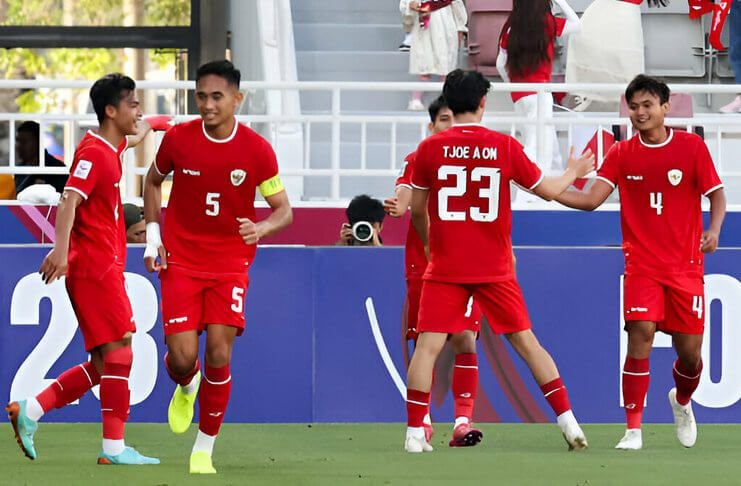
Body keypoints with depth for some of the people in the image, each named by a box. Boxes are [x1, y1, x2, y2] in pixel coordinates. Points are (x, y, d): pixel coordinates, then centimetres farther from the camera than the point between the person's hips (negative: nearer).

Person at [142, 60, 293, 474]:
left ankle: (205, 449, 5)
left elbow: (284, 210, -4)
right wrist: (153, 234, 4)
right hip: (181, 261, 1)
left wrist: (261, 228, -26)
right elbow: (154, 181, 14)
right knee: (182, 356, -9)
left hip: (231, 264, -1)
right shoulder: (178, 139, -7)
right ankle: (187, 387, 32)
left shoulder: (257, 150, -10)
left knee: (219, 355, -11)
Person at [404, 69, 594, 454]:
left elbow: (417, 209, 8)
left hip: (445, 267, -1)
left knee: (428, 345, 0)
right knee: (526, 341, 9)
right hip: (494, 268, 1)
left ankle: (414, 433, -8)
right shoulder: (505, 146, -3)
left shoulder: (430, 149, -2)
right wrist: (573, 172, 28)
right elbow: (549, 191, 7)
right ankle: (568, 422, 8)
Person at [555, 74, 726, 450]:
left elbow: (716, 194, 2)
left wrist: (714, 230, -17)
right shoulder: (622, 154, 1)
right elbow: (591, 199, -4)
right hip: (641, 263, 0)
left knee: (689, 351, 4)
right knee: (640, 335, -18)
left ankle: (682, 402, 39)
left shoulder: (691, 147, -2)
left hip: (685, 264, 0)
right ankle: (633, 429, -12)